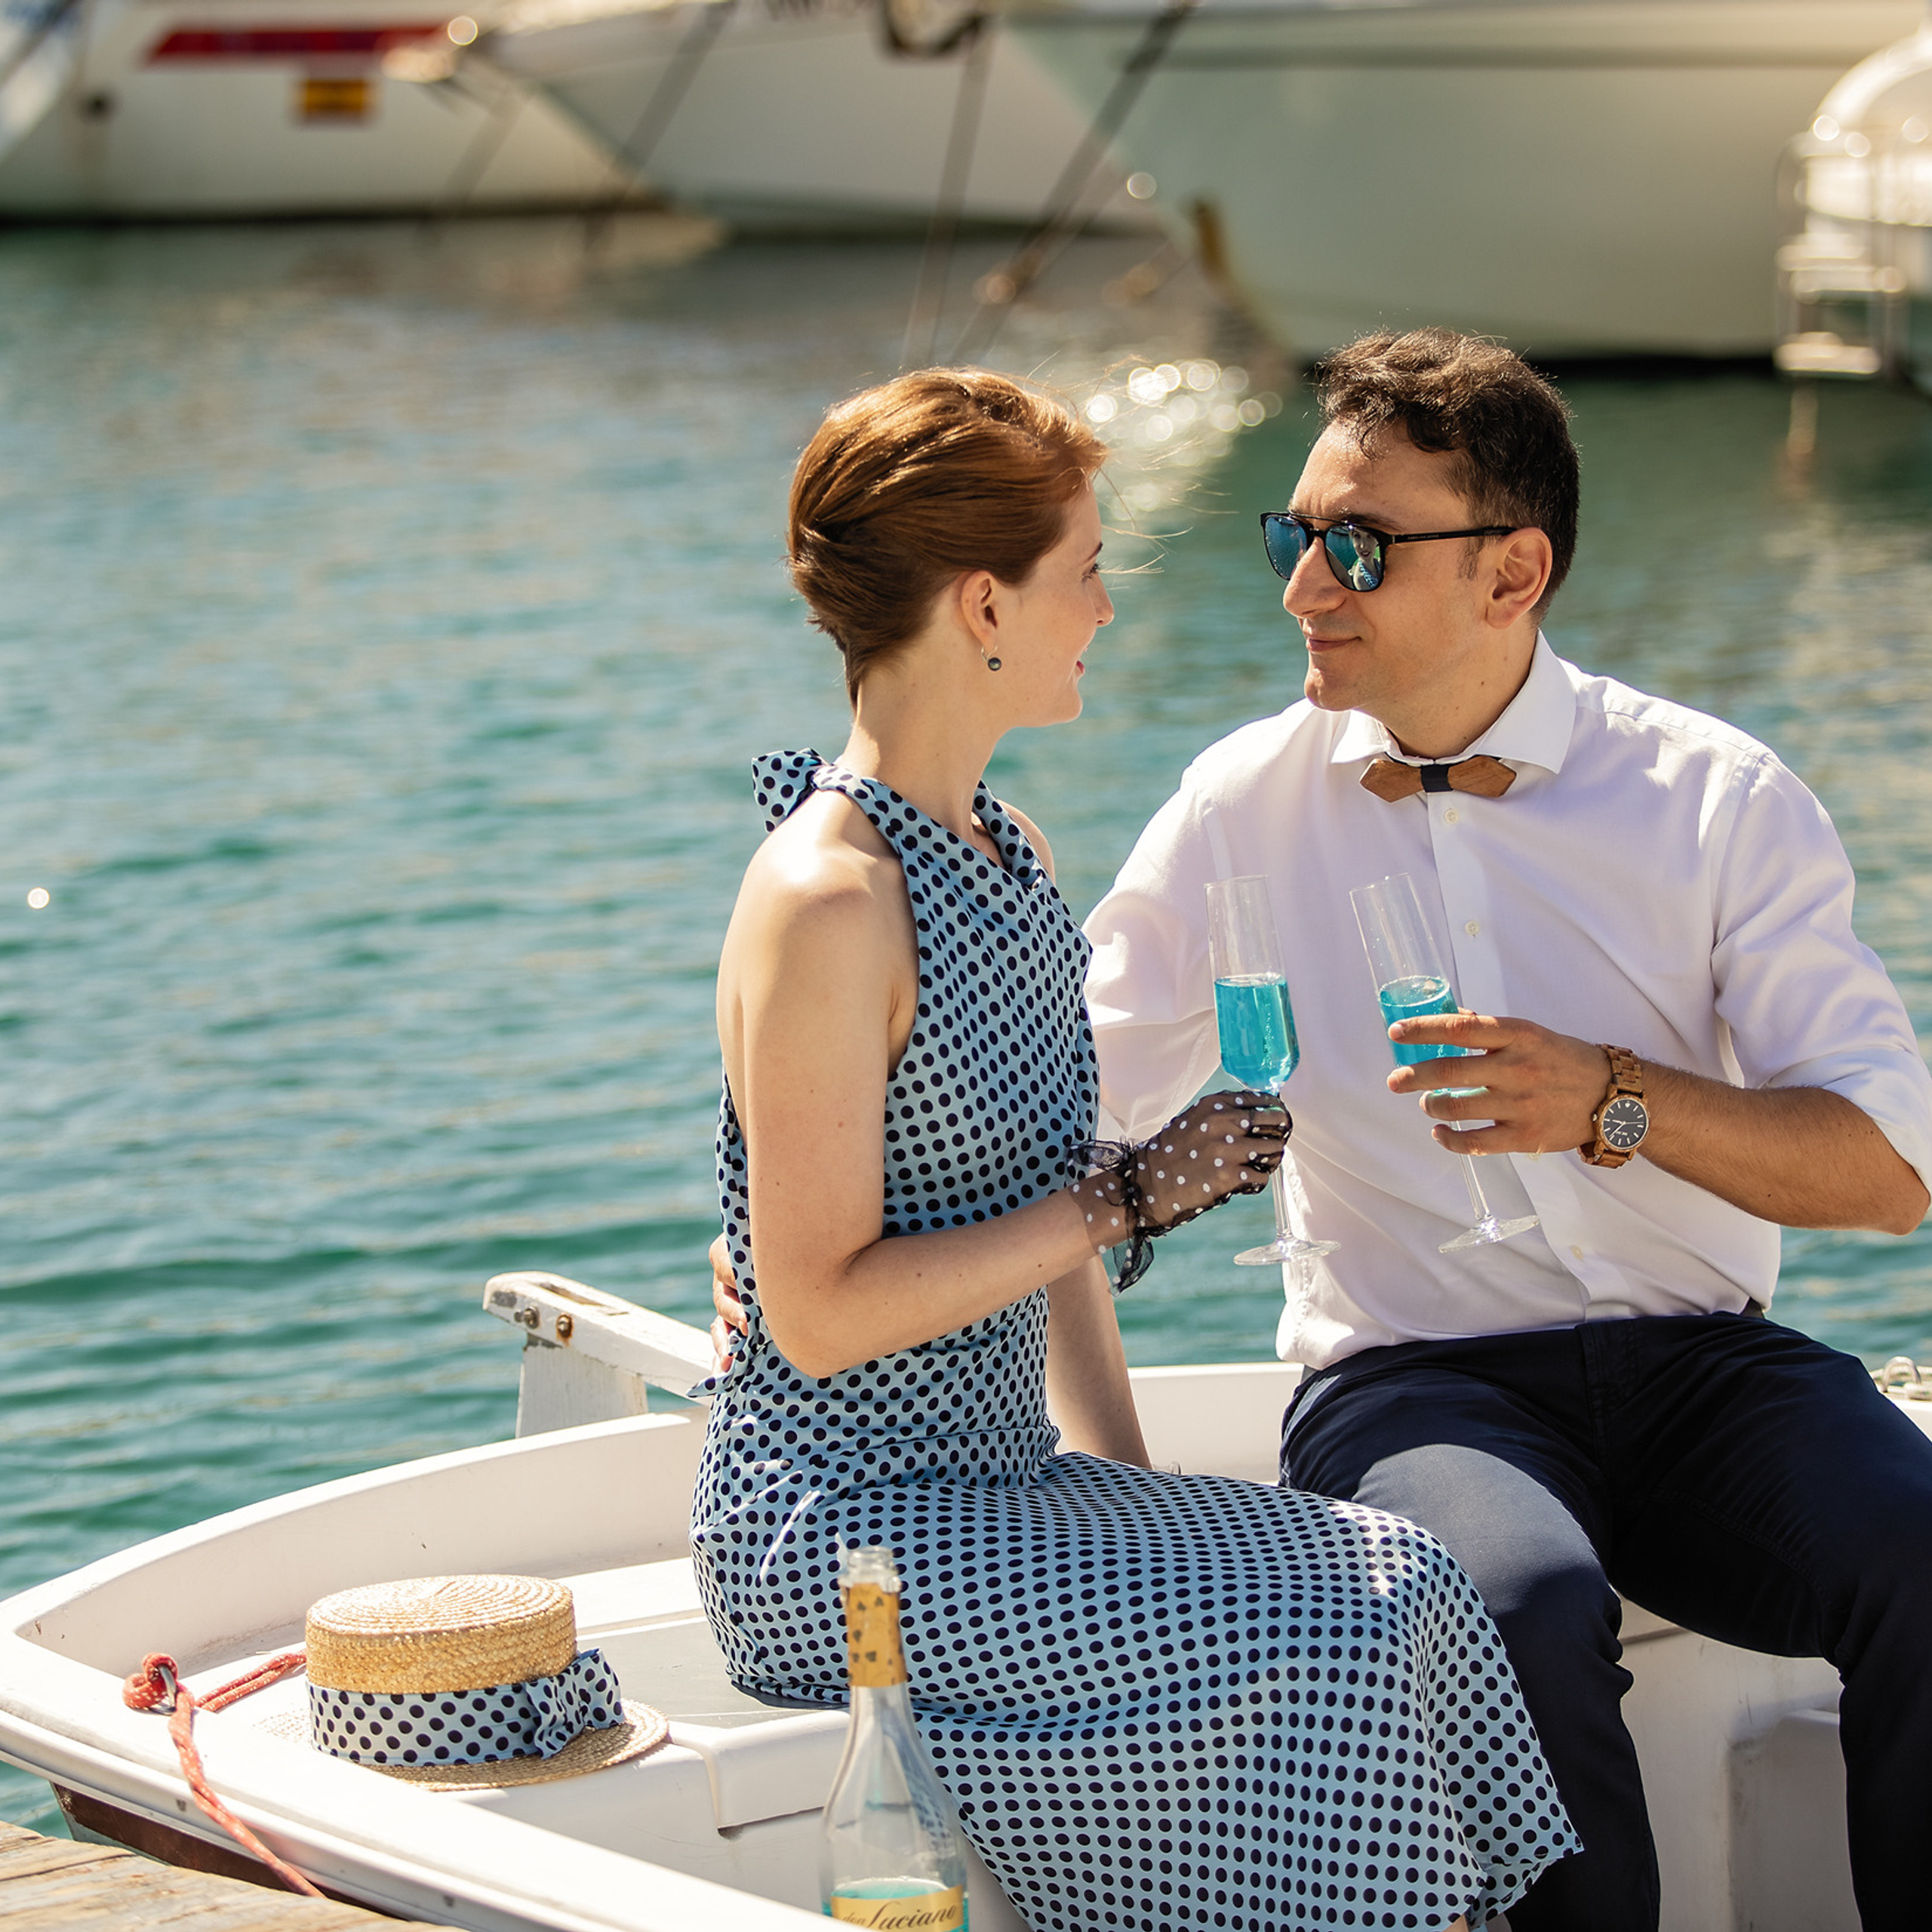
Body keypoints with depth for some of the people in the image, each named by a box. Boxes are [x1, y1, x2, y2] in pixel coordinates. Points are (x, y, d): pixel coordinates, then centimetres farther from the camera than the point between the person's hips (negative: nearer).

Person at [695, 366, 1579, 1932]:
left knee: (1401, 1581, -8)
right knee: (1317, 1652, -20)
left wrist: (1134, 1492, 8)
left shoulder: (1014, 864, 12)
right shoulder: (826, 903, -18)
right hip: (837, 1541, -9)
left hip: (1000, 1484, 9)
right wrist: (1128, 1199, -16)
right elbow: (821, 1313, -21)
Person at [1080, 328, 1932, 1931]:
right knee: (1529, 1609, -35)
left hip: (1699, 1370, 1)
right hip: (1413, 1375, -1)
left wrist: (1621, 1102, -18)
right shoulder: (1246, 810, 6)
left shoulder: (1722, 802, 2)